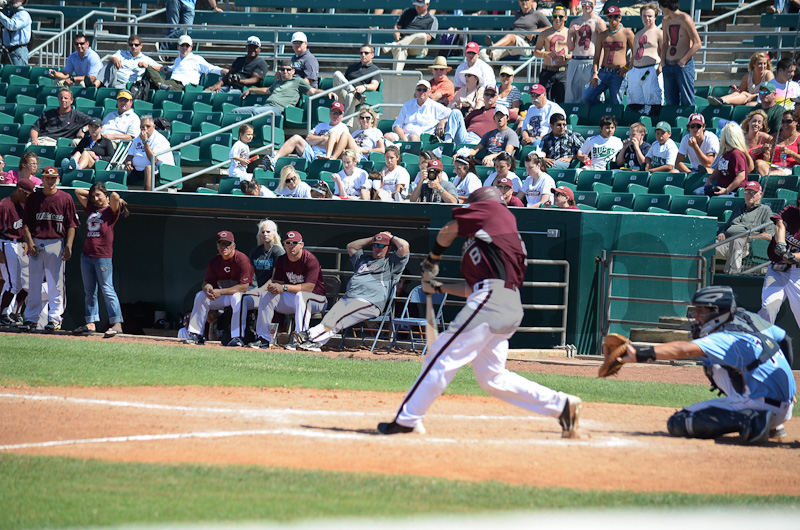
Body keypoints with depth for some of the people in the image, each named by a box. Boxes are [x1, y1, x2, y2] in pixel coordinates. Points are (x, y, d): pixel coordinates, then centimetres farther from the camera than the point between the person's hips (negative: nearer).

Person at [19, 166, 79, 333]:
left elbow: (71, 225, 2)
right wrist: (30, 242, -6)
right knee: (33, 284, 5)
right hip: (36, 243, 2)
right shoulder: (33, 198, 7)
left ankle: (55, 318, 1)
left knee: (56, 284, -2)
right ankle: (31, 319, 11)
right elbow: (26, 224, 7)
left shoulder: (65, 198, 3)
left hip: (56, 244, -2)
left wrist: (69, 245, -9)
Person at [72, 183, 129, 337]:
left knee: (107, 290, -9)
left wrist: (116, 200, 1)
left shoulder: (111, 210, -1)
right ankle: (91, 323, 12)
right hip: (86, 255, 7)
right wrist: (92, 193, 19)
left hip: (103, 256, -7)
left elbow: (114, 196, -20)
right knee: (89, 291, 8)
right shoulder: (91, 208, 16)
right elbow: (78, 192, 24)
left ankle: (116, 323, -11)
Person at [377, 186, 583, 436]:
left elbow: (449, 231, 12)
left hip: (492, 300, -9)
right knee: (492, 377, 10)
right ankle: (561, 405, 7)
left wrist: (432, 259, 28)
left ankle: (407, 420, -8)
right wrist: (438, 287, 31)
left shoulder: (494, 209, 8)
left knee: (442, 356, -8)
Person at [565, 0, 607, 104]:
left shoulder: (599, 22, 1)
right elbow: (570, 48, 15)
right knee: (571, 97, 4)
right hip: (575, 62, 5)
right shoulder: (575, 22, 16)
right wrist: (570, 33, -3)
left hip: (591, 62, -5)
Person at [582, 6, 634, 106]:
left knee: (615, 105, -6)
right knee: (587, 96, -10)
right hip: (602, 73, 4)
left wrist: (626, 67, -8)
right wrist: (595, 73, -1)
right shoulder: (602, 35, 14)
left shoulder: (627, 33, 3)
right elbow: (597, 57, 13)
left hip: (618, 75, -4)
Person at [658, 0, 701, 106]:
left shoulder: (685, 20, -10)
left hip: (683, 65, -7)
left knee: (687, 102, -7)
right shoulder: (665, 20, 12)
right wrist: (663, 62, 8)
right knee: (670, 101, 7)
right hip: (668, 65, 7)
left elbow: (697, 44, -11)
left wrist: (683, 61, -15)